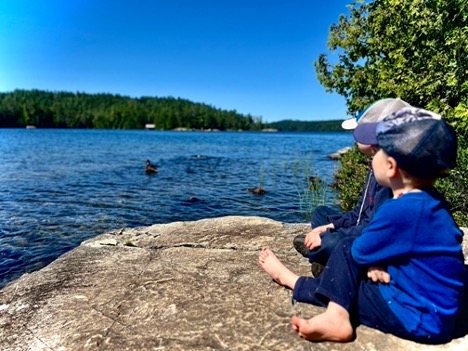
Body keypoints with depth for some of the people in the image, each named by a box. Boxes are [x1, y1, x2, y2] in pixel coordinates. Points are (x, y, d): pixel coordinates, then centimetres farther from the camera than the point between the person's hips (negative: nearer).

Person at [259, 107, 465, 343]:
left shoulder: (401, 209, -28)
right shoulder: (428, 201, 3)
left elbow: (360, 252, -13)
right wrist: (376, 263, -9)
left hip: (420, 319, -8)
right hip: (431, 311, 8)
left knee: (348, 250, -5)